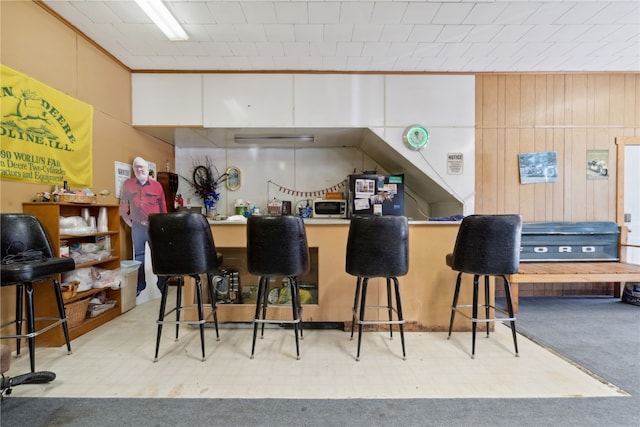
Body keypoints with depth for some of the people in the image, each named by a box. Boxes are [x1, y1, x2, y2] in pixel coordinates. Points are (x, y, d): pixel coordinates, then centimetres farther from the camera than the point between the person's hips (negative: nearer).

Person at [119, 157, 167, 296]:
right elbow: (123, 206, 11)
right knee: (138, 255, 9)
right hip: (138, 226, 1)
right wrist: (129, 222, 6)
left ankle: (162, 282, 16)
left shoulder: (157, 185, 1)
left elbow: (163, 207, 4)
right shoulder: (127, 184, 5)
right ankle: (140, 285, 21)